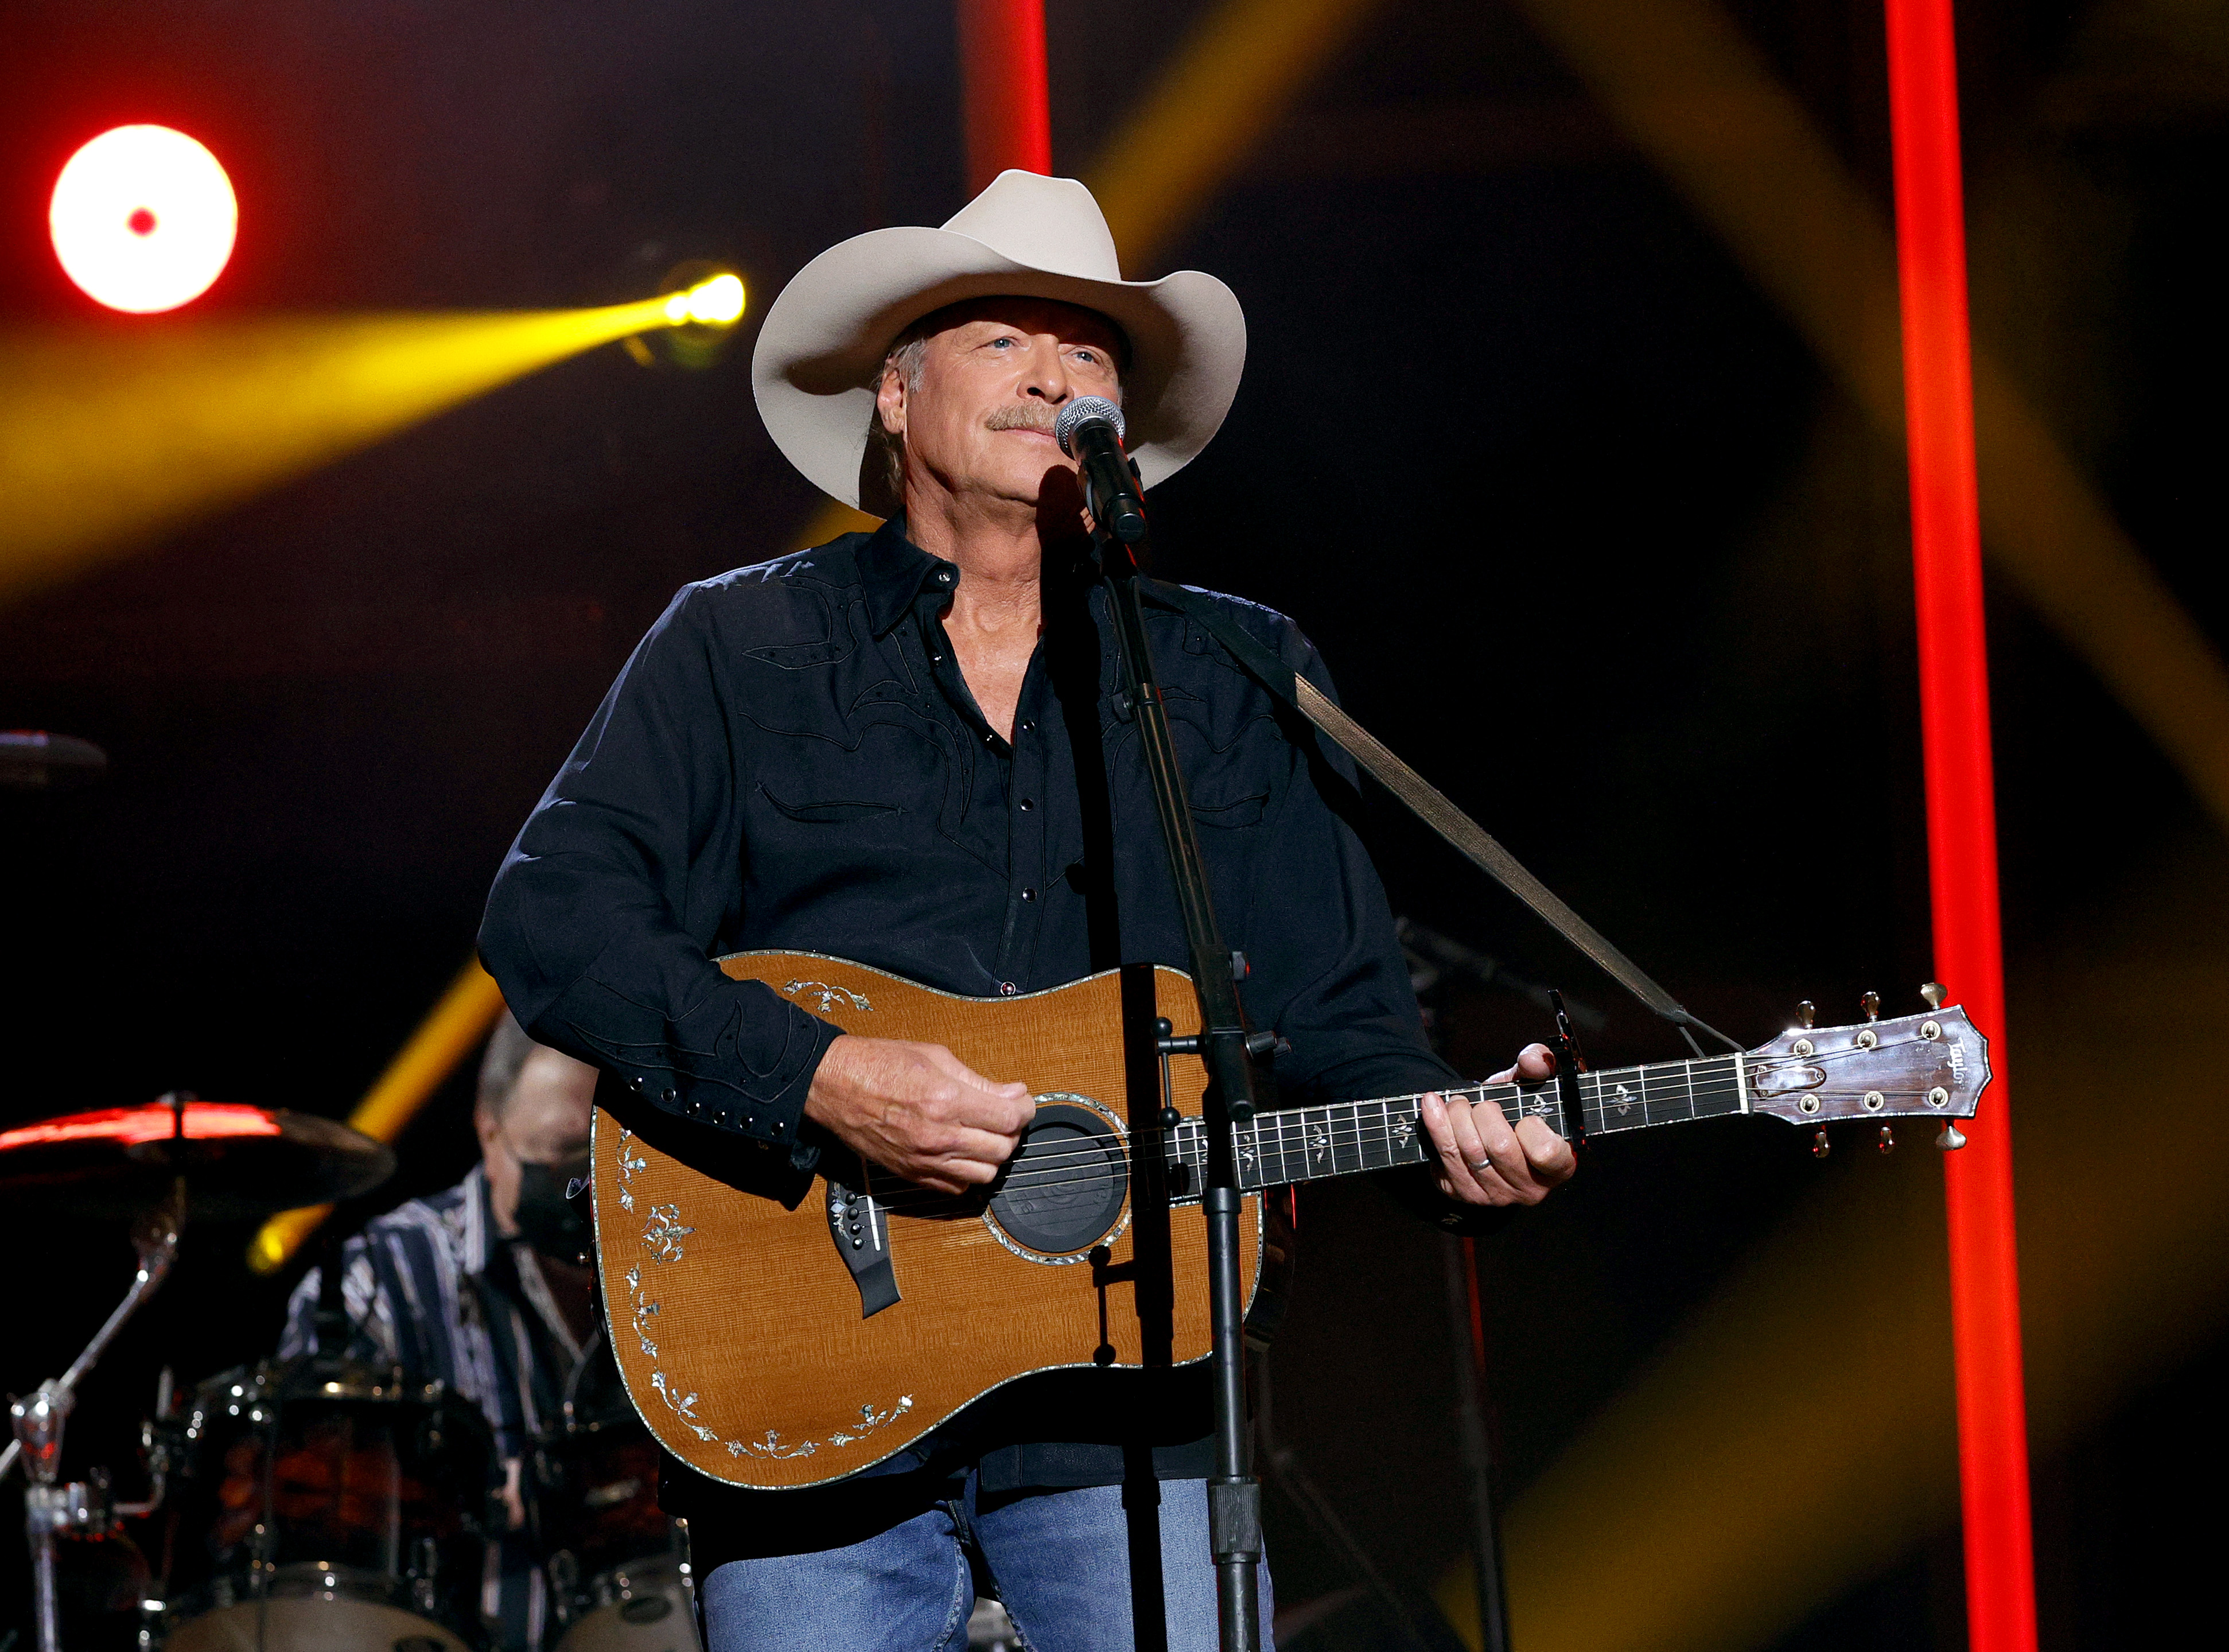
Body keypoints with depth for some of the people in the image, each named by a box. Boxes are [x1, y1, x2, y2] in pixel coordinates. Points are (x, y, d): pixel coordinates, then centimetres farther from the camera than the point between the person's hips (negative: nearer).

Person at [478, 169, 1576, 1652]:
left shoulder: (1241, 682, 13)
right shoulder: (743, 650, 6)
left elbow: (1337, 1011, 10)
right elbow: (550, 917, -5)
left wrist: (1447, 1137, -11)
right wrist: (816, 1081, -16)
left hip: (1127, 1410, 2)